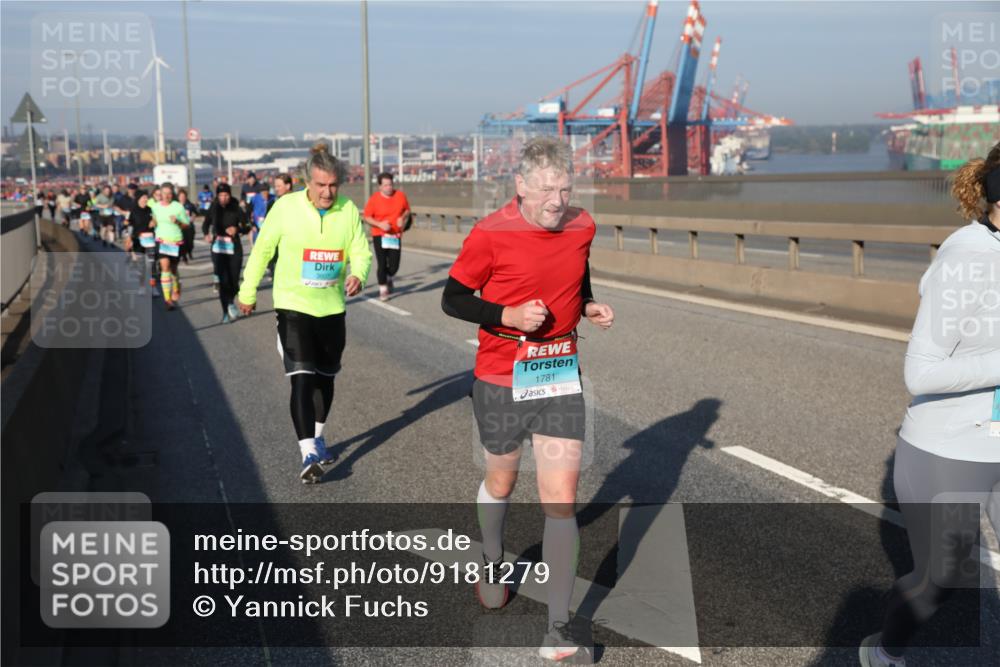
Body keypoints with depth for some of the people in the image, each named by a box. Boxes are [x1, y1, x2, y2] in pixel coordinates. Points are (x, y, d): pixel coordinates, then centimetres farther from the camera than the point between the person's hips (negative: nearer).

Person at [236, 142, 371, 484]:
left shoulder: (349, 210, -7)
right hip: (293, 305, -3)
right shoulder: (286, 207, -13)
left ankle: (317, 438, 36)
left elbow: (362, 253, -2)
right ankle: (308, 454, -12)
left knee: (325, 377, 16)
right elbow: (262, 250, -2)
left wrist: (358, 275, -25)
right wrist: (247, 292, 5)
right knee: (302, 378, -13)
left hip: (332, 306, 4)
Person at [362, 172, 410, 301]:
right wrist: (379, 224, -18)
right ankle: (383, 290, 13)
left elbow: (407, 209, 13)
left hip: (396, 236, 2)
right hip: (379, 236, -2)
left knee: (394, 266, 0)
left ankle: (389, 279, 35)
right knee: (382, 264, -4)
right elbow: (367, 217, -3)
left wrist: (403, 218, -8)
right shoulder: (374, 199, -8)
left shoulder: (400, 195, -1)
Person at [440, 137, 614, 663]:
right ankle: (492, 562, 52)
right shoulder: (490, 234, -15)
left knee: (561, 499, -4)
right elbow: (453, 299, -7)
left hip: (561, 377, 2)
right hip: (501, 381, -2)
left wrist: (588, 306, -1)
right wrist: (508, 315, -22)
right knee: (501, 482, 19)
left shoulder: (582, 227, -1)